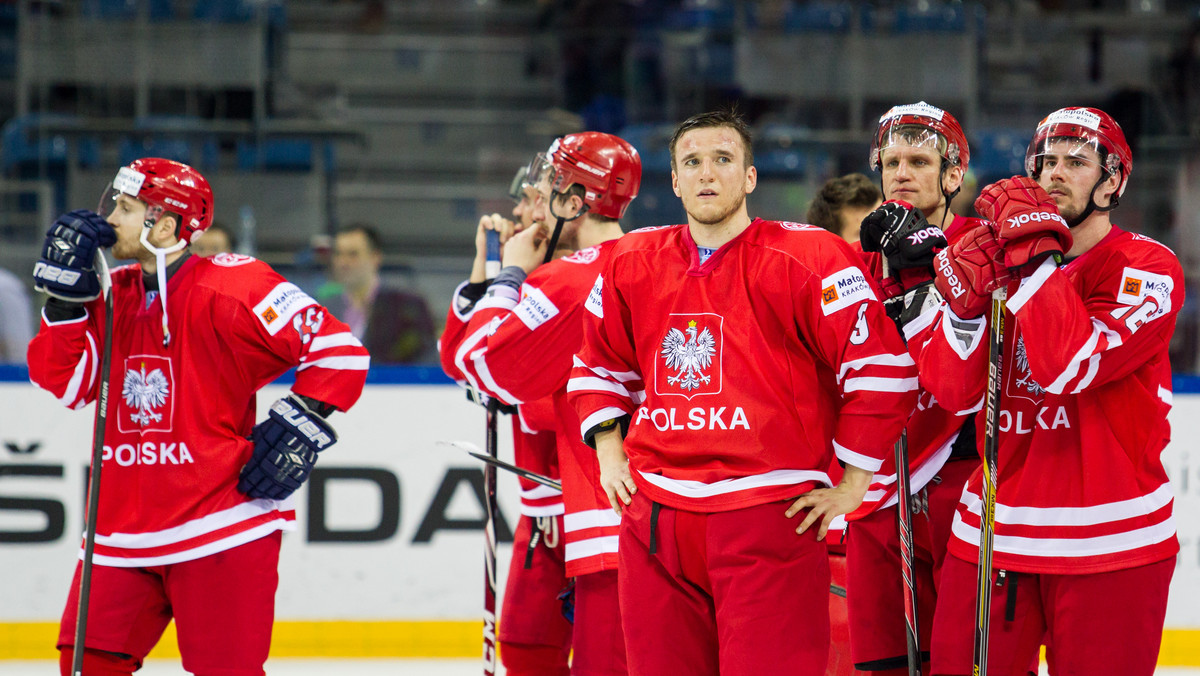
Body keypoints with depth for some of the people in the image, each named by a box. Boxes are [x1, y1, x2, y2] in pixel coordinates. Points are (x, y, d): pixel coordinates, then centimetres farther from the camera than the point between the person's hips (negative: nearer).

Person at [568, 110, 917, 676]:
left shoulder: (805, 261, -5)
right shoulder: (631, 265, 11)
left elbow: (881, 365, -5)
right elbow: (597, 367, 27)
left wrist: (852, 484, -3)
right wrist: (609, 454, 14)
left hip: (771, 519, -5)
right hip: (656, 517, 5)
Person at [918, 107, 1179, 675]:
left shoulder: (1147, 269, -6)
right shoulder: (1000, 259, 9)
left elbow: (1072, 366, -22)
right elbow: (952, 390, -1)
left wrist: (1033, 250, -19)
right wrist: (966, 302, -16)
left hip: (1108, 541, -4)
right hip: (993, 534, 4)